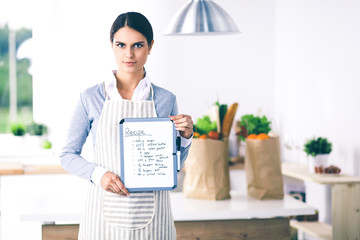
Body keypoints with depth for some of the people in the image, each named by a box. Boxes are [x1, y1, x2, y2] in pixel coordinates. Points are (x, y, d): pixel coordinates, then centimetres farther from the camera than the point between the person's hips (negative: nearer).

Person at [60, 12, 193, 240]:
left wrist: (185, 137, -7)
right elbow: (68, 155, 4)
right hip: (105, 210, -1)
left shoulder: (166, 100, 2)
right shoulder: (91, 98, -1)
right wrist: (98, 174, -13)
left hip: (151, 213, 1)